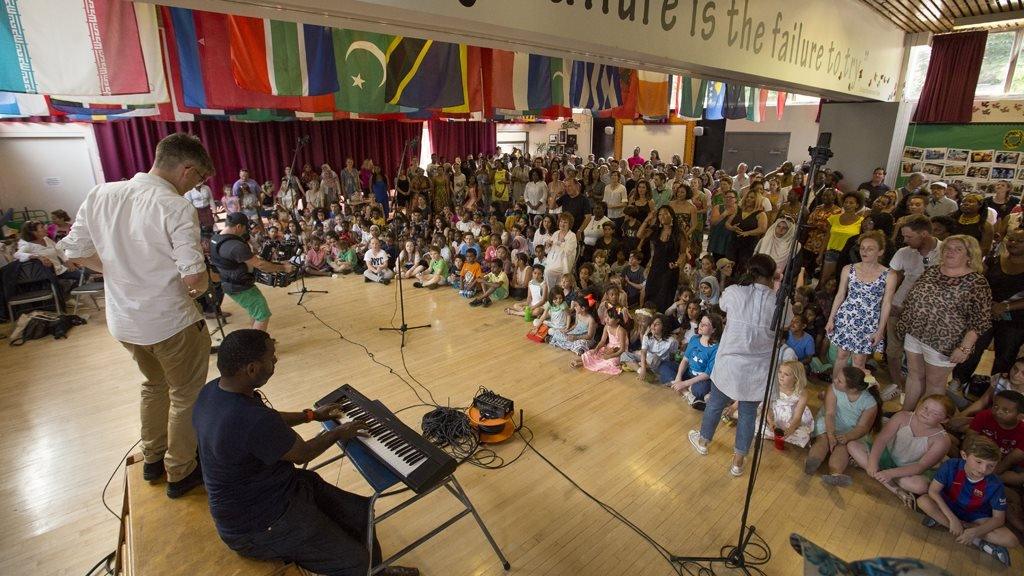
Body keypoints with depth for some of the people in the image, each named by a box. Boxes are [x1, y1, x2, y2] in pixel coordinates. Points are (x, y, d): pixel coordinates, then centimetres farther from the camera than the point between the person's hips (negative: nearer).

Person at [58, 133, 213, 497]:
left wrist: (121, 270, 14)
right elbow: (193, 276, -25)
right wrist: (202, 286, -3)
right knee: (186, 396, 14)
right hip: (171, 322, -7)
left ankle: (152, 460, 44)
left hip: (123, 320, 7)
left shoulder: (100, 195, -2)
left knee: (155, 385, 28)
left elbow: (75, 253, 5)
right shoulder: (176, 208, -22)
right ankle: (181, 473, 28)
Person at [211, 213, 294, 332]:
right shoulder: (236, 246, -29)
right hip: (240, 288, -10)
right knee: (263, 316, -1)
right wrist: (282, 268, -13)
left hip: (229, 284, 10)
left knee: (257, 311, 24)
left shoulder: (215, 239, 2)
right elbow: (260, 265, -24)